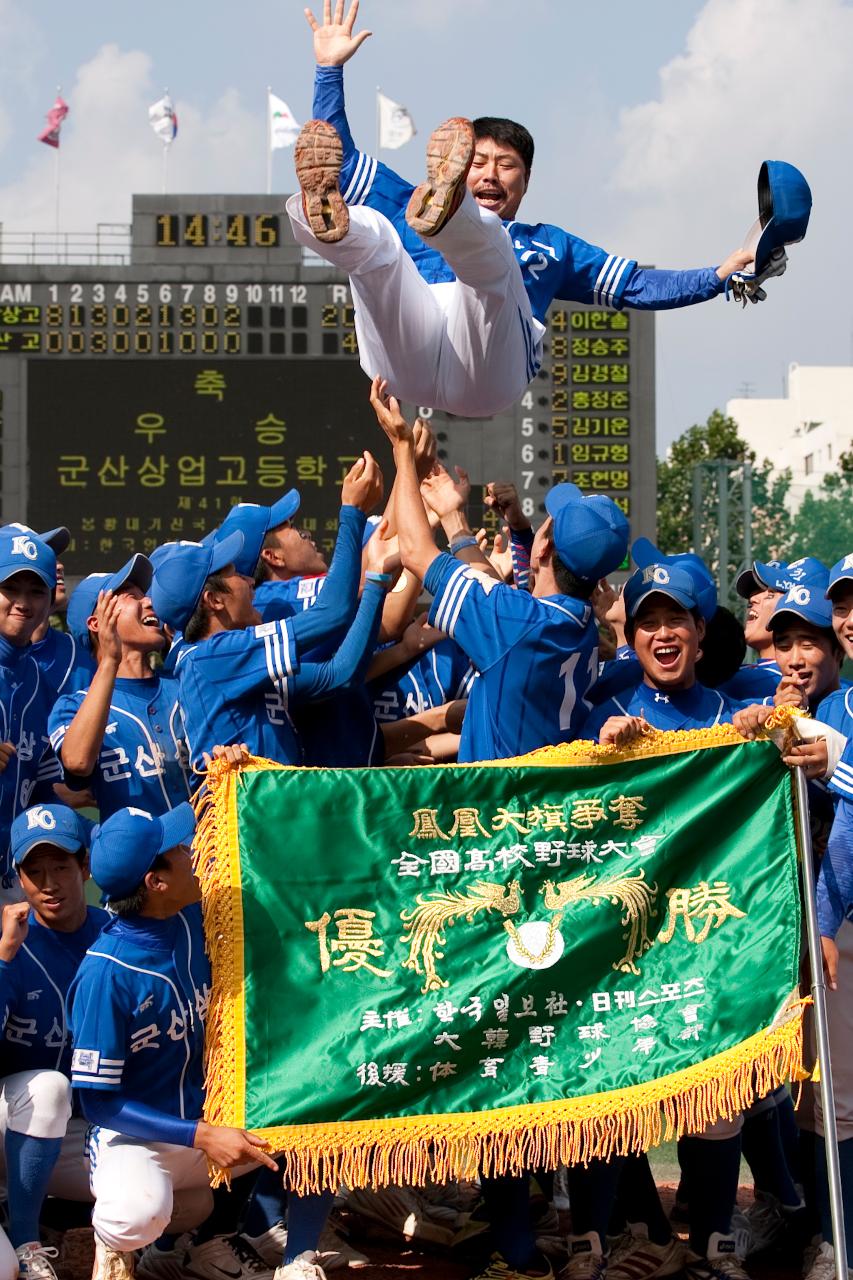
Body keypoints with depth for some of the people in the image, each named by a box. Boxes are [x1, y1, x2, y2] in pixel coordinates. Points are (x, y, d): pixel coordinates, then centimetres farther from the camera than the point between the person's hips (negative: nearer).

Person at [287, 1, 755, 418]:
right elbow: (341, 160, 40)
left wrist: (721, 275, 26)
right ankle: (326, 217, -60)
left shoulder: (549, 244, 42)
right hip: (405, 356, 1)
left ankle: (446, 216, -65)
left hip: (484, 377, -1)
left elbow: (638, 286, 39)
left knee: (484, 237, -29)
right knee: (370, 231, -23)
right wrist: (330, 68, 35)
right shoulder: (410, 207, 40)